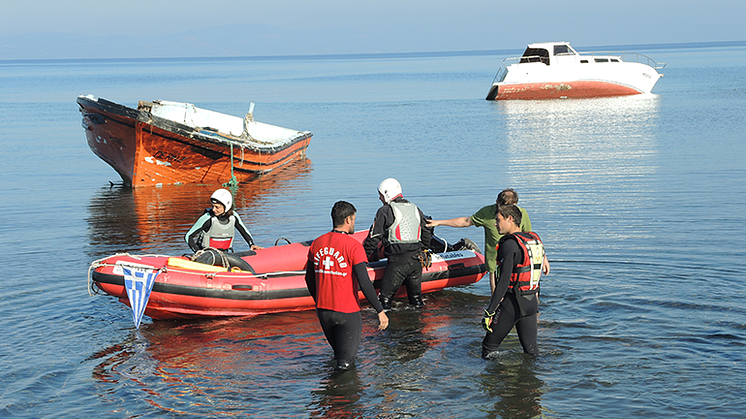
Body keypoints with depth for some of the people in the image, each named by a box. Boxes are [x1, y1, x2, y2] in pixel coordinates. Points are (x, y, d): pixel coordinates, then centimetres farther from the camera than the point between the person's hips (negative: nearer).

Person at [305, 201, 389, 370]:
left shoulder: (317, 244, 4)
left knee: (338, 352, 25)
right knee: (346, 358, 1)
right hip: (347, 312, -5)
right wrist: (380, 311, -12)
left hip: (323, 311, 5)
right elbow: (364, 283, -18)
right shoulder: (353, 246, -14)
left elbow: (309, 279, 13)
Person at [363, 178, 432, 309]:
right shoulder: (415, 209, 16)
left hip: (397, 261, -6)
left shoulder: (385, 211, -4)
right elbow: (426, 235, 22)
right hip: (416, 260, 6)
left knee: (385, 296, 0)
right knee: (415, 294, 16)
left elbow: (374, 237, -4)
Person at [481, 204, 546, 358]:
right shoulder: (535, 240, 9)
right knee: (531, 349, 13)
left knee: (489, 347, 5)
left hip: (512, 302, -8)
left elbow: (504, 281, -22)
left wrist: (490, 311, -21)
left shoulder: (509, 244, -17)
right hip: (531, 302, 8)